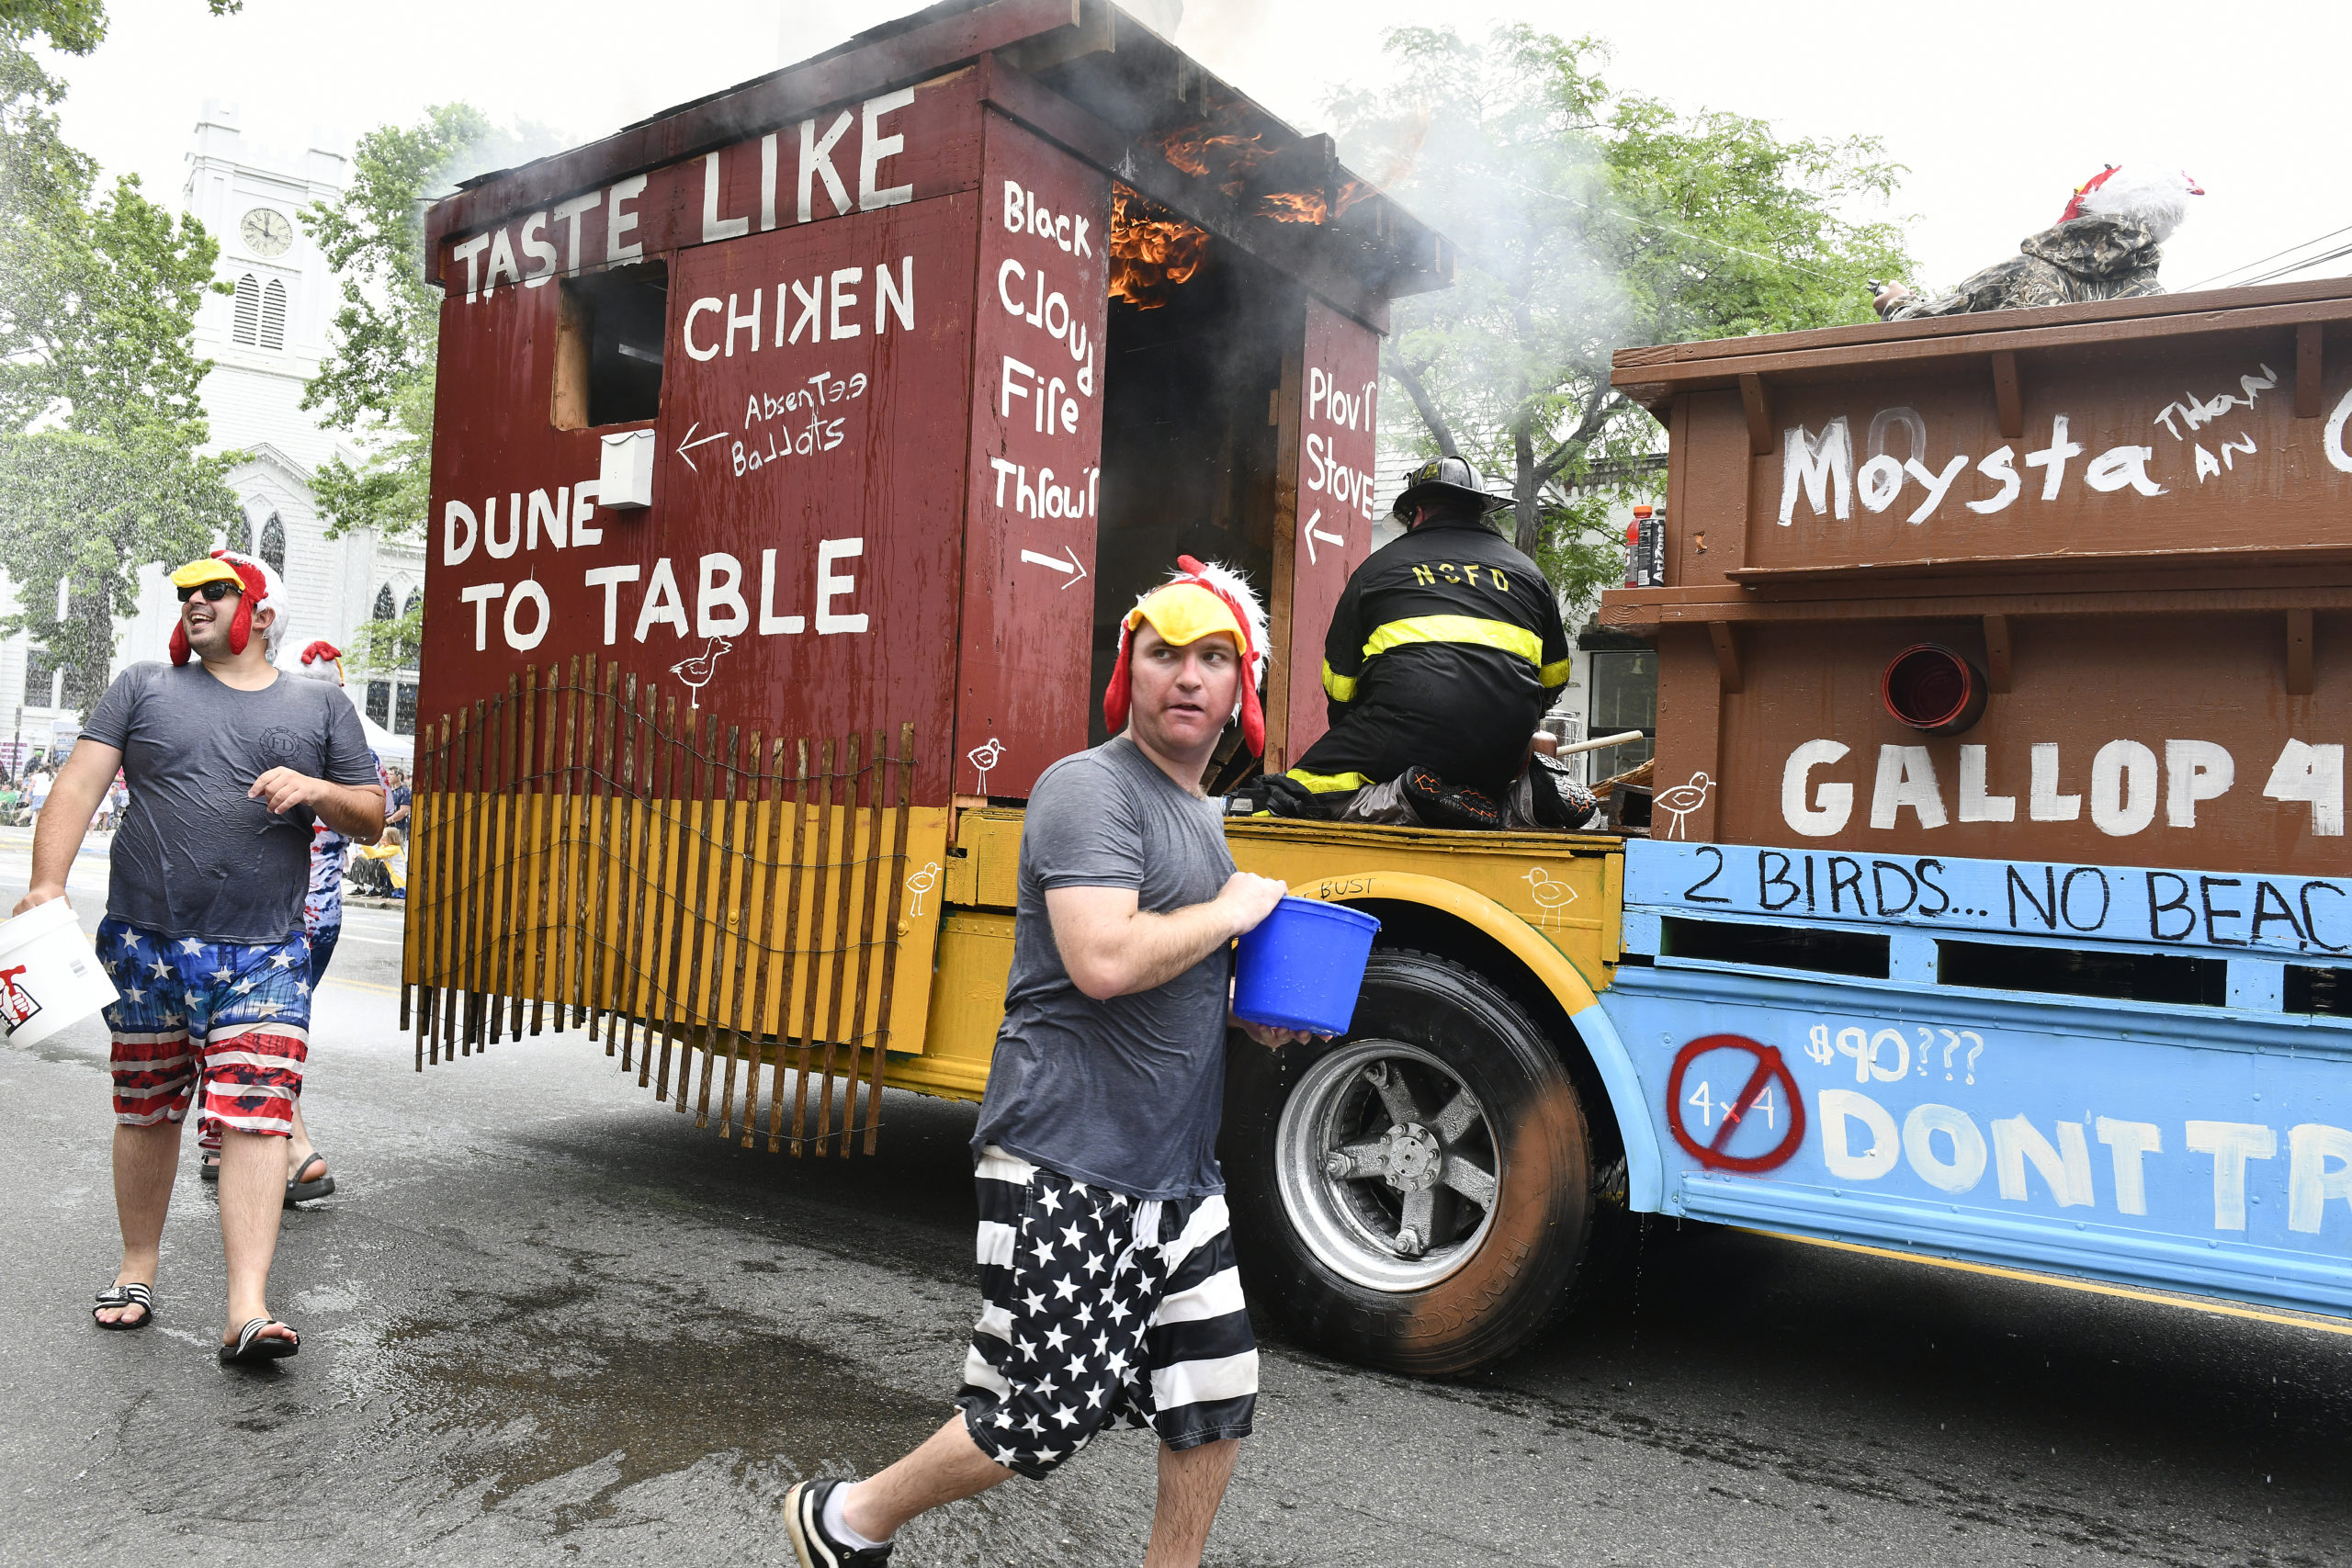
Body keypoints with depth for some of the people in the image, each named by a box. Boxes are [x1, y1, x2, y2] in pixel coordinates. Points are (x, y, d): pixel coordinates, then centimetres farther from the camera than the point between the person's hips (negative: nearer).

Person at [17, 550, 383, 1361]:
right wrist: (48, 881, -11)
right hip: (146, 943, 2)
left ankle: (248, 1310, -12)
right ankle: (137, 1271, 31)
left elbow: (371, 813, 10)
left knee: (255, 1118, -10)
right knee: (146, 1114, 12)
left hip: (264, 957, -1)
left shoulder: (321, 708, 10)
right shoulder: (143, 688, 11)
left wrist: (314, 790, -11)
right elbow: (81, 780, 2)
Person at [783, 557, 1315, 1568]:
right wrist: (1232, 913, -13)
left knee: (1217, 1388, 10)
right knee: (1050, 1413, 0)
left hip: (1174, 1171, 9)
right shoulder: (1090, 788, -13)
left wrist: (1242, 1008, 7)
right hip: (1065, 1159, -9)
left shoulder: (1196, 813, 16)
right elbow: (1102, 961, -27)